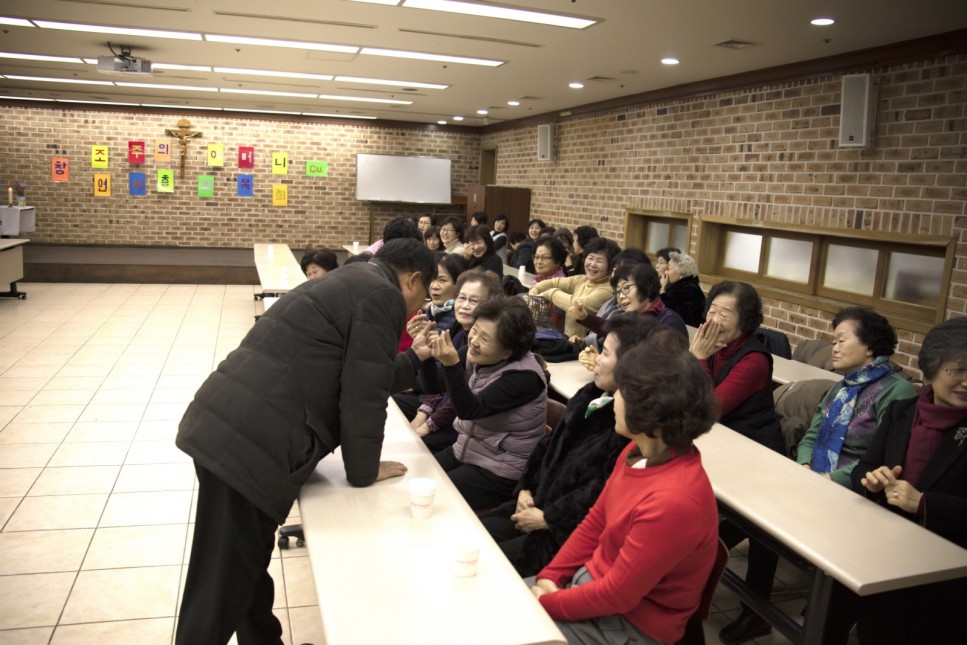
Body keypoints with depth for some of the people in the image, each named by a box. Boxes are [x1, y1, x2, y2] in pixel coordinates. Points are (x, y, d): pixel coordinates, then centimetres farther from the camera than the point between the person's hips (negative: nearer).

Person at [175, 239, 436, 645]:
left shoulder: (350, 285, 22)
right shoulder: (382, 295, -8)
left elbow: (362, 378, 31)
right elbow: (363, 392, -10)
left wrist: (414, 358, 40)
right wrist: (364, 470, 3)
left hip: (229, 430, 10)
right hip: (249, 444, -10)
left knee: (249, 566, 22)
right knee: (223, 587, 1)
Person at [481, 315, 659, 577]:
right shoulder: (590, 395, 7)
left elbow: (600, 493, -24)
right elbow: (551, 444, 15)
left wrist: (547, 518, -15)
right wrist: (526, 489, 5)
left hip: (568, 529, -9)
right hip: (537, 503, 9)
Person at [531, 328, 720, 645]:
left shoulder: (673, 501, -33)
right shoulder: (639, 453, -4)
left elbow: (616, 595, -25)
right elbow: (595, 522, 7)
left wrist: (543, 603, -14)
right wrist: (550, 576, -2)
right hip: (592, 581, 7)